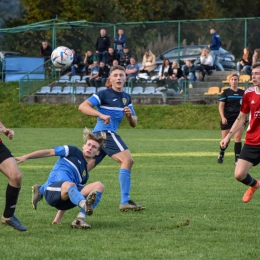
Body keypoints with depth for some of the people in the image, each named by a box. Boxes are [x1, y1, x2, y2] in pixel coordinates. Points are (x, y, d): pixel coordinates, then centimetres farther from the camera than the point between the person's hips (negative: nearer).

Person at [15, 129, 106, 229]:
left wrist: (58, 218, 21)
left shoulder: (85, 174, 27)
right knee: (70, 185, -39)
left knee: (99, 185, -11)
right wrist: (26, 157, 1)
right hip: (52, 189, -5)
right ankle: (86, 205, -73)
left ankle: (80, 218, -30)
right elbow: (48, 152, 11)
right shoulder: (74, 151, 15)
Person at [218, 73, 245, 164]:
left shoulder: (242, 93, 8)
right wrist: (222, 117, -16)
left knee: (238, 138, -10)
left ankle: (237, 159, -7)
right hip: (227, 119, -2)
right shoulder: (226, 92, -1)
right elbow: (221, 105, -5)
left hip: (238, 118, 2)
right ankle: (221, 155, 29)